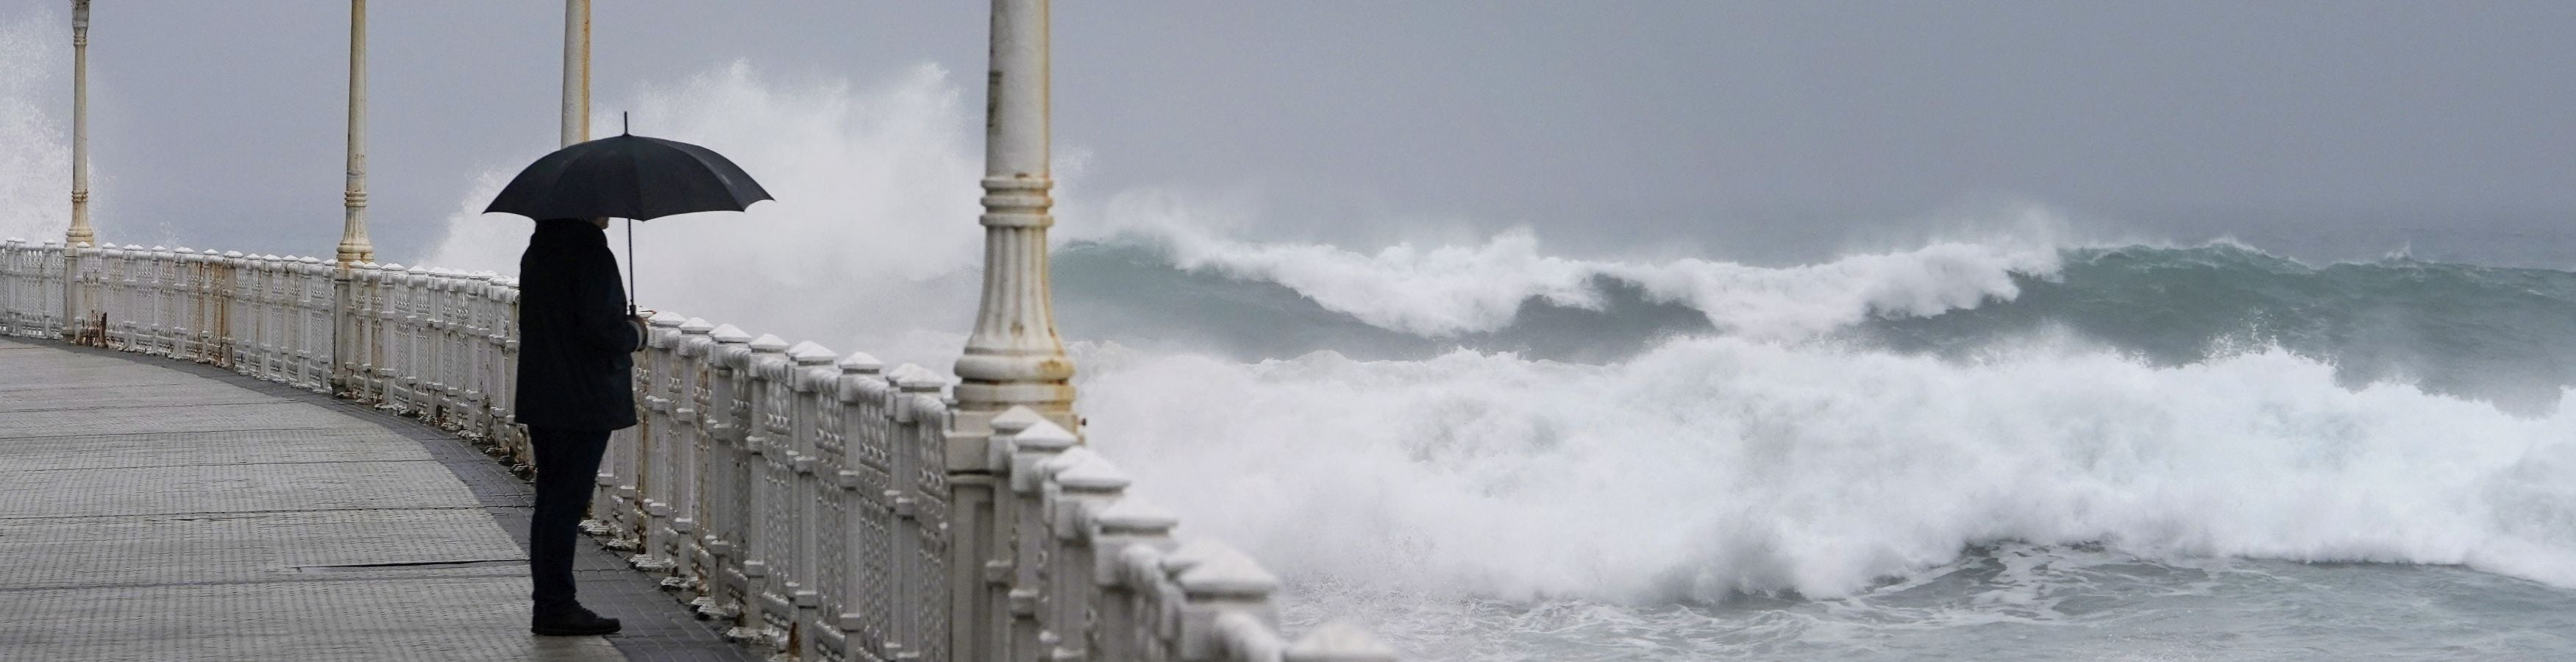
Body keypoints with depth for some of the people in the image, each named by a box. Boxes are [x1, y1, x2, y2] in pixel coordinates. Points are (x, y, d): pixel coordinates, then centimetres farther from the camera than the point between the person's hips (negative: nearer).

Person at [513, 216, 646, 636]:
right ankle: (556, 608, -3)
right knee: (566, 503, -5)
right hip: (585, 402, -9)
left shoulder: (538, 251, 12)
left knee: (554, 500, 13)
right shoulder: (590, 252, -16)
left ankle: (550, 605, 17)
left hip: (540, 396, 9)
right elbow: (600, 328, -23)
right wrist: (634, 333, -2)